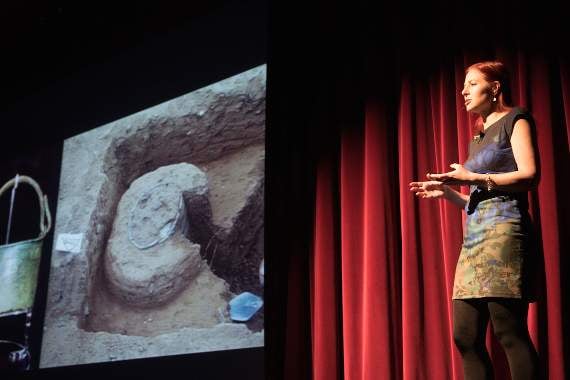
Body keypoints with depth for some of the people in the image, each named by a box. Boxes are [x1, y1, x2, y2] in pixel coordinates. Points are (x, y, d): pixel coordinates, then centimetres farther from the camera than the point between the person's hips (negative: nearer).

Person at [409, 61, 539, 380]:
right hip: (474, 237, 8)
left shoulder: (515, 120, 5)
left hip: (503, 230, -8)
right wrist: (447, 192, 14)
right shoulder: (479, 138, 26)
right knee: (466, 336, 1)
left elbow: (530, 175, -9)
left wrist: (474, 178, -13)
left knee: (510, 332, -13)